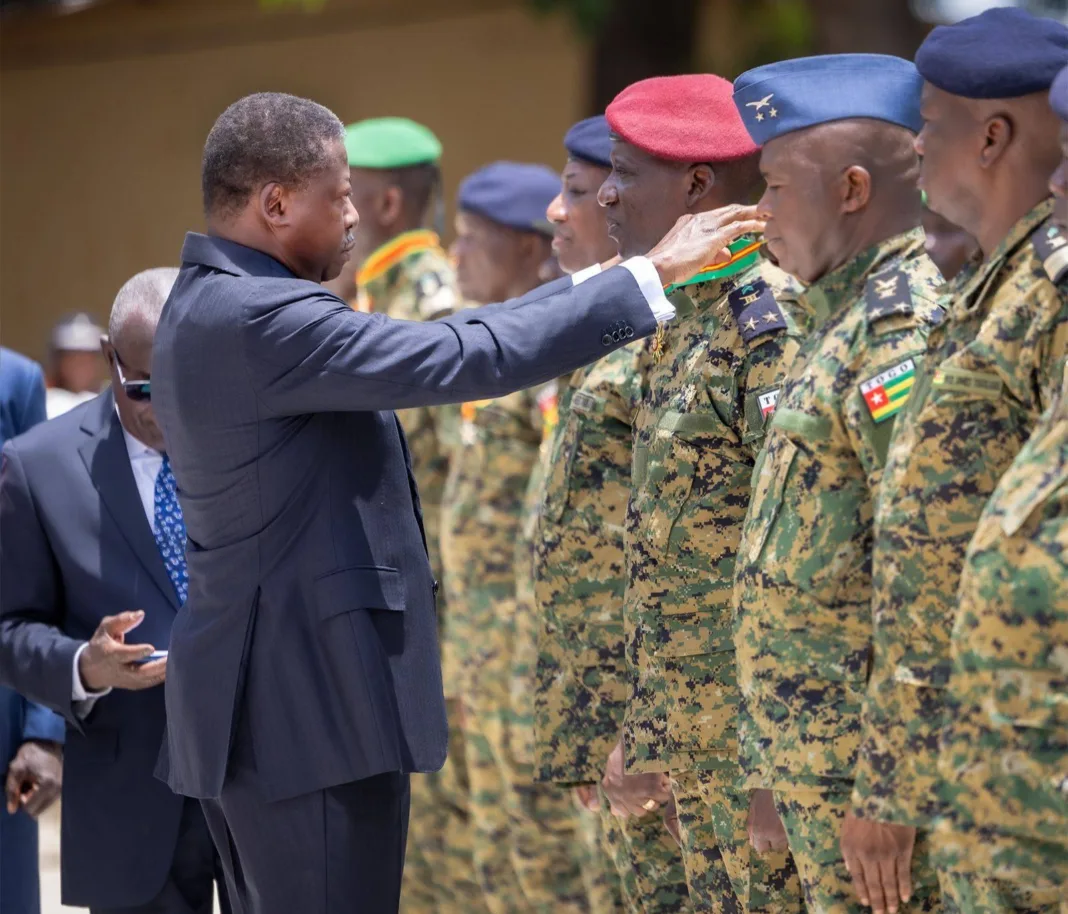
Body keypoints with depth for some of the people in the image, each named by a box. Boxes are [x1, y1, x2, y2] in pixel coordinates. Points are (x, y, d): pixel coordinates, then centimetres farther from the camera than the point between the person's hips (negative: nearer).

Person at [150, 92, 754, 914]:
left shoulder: (213, 306, 13)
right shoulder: (260, 319, -19)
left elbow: (423, 351, 14)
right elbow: (464, 361, -22)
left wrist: (593, 284, 12)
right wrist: (651, 276, -15)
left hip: (263, 705, 11)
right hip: (308, 707, -11)